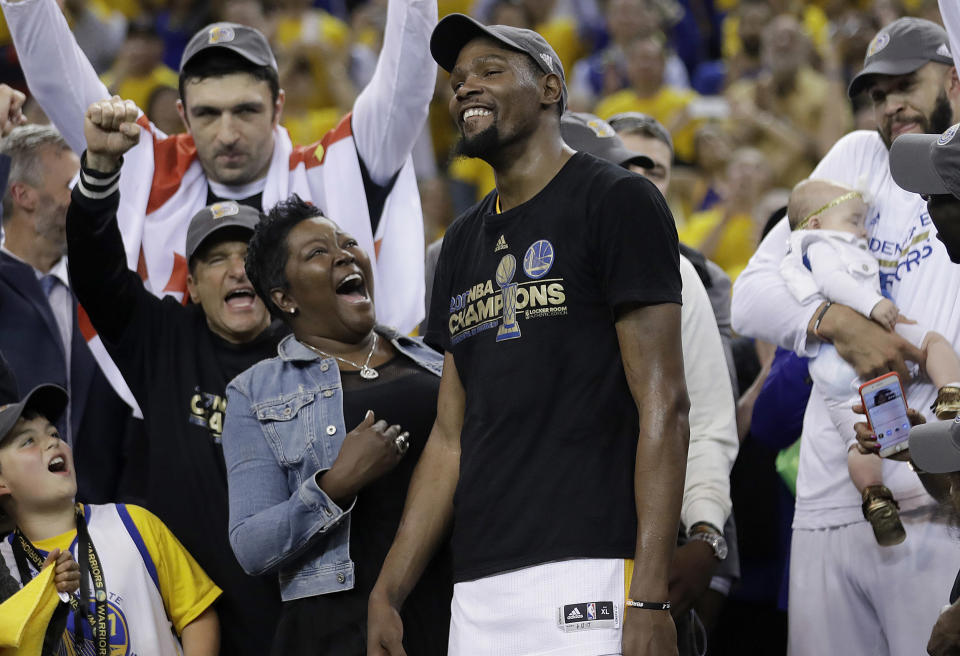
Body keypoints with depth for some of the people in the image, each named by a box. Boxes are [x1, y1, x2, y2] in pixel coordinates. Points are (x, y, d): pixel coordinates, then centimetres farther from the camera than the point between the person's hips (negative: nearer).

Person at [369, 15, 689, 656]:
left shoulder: (615, 201, -1)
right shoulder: (465, 242, 20)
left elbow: (663, 406, -9)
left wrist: (649, 599, -17)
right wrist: (387, 592, 13)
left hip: (586, 579, -7)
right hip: (477, 591, 7)